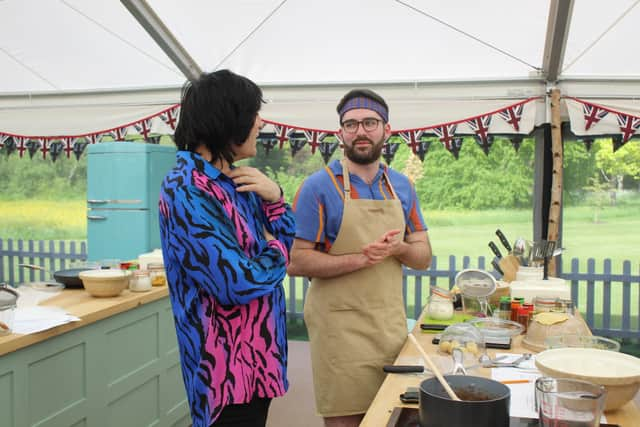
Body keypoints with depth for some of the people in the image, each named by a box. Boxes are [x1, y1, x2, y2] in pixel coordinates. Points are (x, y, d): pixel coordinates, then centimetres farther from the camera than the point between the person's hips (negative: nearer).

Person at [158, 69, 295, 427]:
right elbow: (239, 283, -27)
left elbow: (293, 248, 11)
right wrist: (276, 251, -8)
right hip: (227, 367, -9)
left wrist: (274, 197, -6)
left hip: (258, 357, 9)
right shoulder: (187, 191, -20)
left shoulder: (236, 181, 8)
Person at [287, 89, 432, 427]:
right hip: (340, 330, -5)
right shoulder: (319, 186, -8)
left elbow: (423, 256, 11)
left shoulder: (402, 186, 8)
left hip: (392, 325, 5)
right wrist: (359, 259, -21)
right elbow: (296, 262, -11)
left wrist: (398, 248, -11)